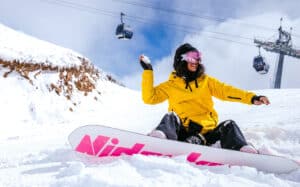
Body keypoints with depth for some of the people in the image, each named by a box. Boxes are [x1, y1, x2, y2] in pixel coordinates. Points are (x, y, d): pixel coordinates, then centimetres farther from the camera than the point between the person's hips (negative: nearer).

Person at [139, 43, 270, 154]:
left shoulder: (206, 81, 19)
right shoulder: (171, 85, 15)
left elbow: (226, 91, 7)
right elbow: (150, 97, 6)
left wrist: (252, 98, -8)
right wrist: (148, 71, 2)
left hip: (207, 132, 2)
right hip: (183, 133, -2)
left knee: (228, 125, -22)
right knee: (171, 117, -27)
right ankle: (161, 136, -59)